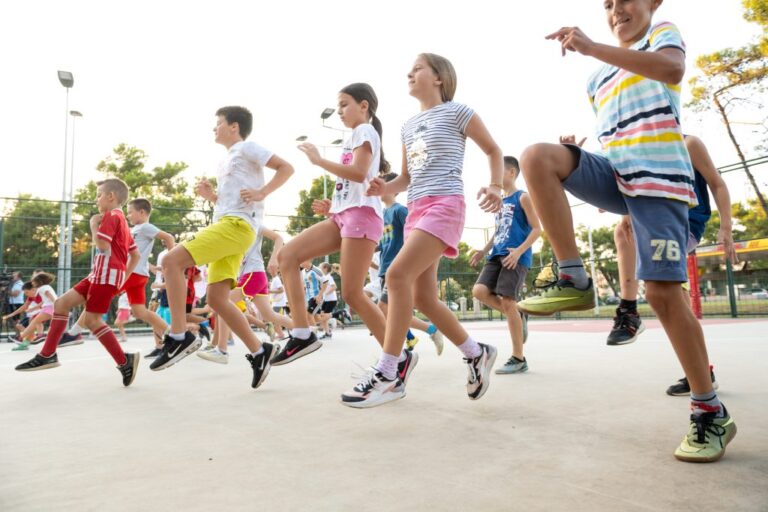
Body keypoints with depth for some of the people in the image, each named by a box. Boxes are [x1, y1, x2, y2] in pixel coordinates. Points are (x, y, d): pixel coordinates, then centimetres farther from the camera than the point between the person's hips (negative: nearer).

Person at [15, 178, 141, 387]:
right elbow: (136, 255, 22)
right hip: (100, 274, 10)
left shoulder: (111, 216, -7)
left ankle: (125, 362, -3)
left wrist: (94, 225, -4)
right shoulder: (120, 219, 23)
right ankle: (47, 355, 12)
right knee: (62, 303, 9)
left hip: (107, 275, -10)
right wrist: (123, 278, 20)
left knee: (92, 320, -9)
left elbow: (101, 244, -20)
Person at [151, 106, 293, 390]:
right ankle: (258, 351, 3)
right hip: (227, 225, 9)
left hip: (237, 224, -9)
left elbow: (286, 168, -4)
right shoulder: (226, 161, 30)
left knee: (171, 260, -19)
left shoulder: (247, 147, 5)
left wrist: (261, 193, -14)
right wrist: (211, 195, 15)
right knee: (216, 298, -1)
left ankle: (179, 336, -17)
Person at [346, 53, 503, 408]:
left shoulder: (456, 112, 4)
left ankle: (388, 375, -19)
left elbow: (493, 150, 9)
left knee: (397, 274, -24)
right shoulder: (408, 126, 22)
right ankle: (476, 353, 21)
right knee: (423, 297, 2)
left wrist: (495, 187, -10)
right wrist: (383, 188, 3)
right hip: (416, 209, 8)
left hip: (445, 204, -8)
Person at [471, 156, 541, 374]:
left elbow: (537, 229, -7)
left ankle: (518, 359, 2)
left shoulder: (522, 197, -2)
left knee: (507, 302, -10)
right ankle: (518, 317, 10)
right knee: (479, 291, -11)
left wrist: (519, 251, -20)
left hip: (515, 257, -7)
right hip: (497, 255, 7)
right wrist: (484, 251, 13)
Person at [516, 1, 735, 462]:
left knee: (663, 290, -14)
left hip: (658, 177, -5)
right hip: (614, 174, 5)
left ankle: (711, 413, 2)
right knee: (537, 157, -21)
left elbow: (673, 68, -15)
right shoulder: (599, 77, 26)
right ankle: (574, 281, -21)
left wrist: (590, 47, -20)